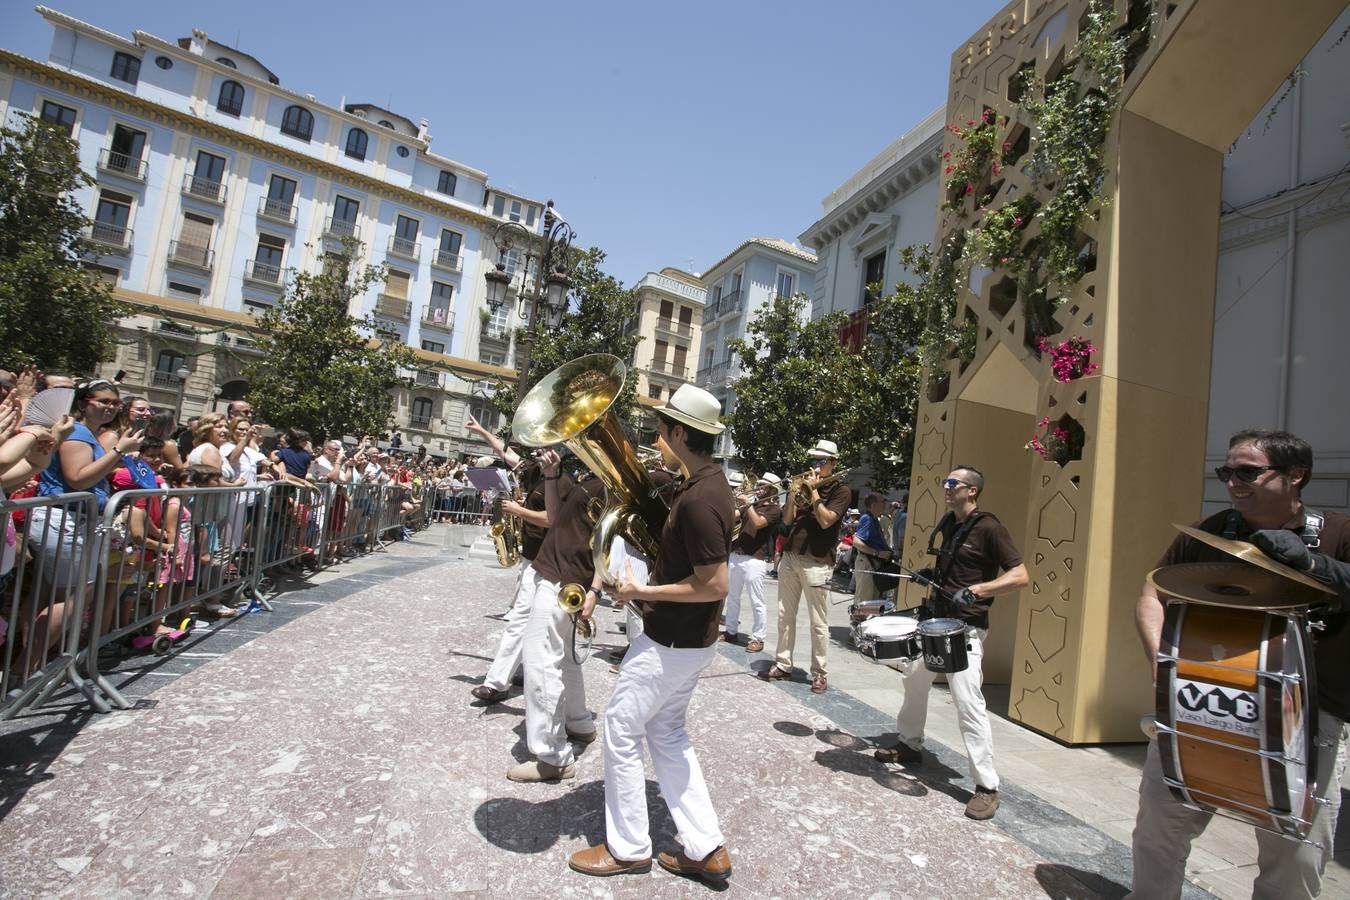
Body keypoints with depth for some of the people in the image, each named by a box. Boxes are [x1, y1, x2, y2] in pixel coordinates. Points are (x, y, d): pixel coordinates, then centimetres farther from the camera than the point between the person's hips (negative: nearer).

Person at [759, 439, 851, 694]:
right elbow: (787, 520, 8)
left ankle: (819, 673, 11)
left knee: (818, 621, 1)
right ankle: (782, 664, 21)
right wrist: (792, 495, -7)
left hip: (817, 563, -5)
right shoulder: (803, 485, 14)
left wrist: (813, 491, -12)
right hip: (789, 557, 6)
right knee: (785, 615, 10)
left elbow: (826, 520, -15)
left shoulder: (840, 490, -1)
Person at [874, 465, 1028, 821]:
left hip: (965, 628, -9)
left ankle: (986, 786, 1)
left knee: (968, 701, -11)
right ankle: (909, 745, 38)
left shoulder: (988, 527, -14)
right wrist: (931, 575, 9)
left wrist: (976, 590, -30)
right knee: (913, 681, 19)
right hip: (935, 619, 9)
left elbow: (1020, 576, -20)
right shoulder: (947, 524, 10)